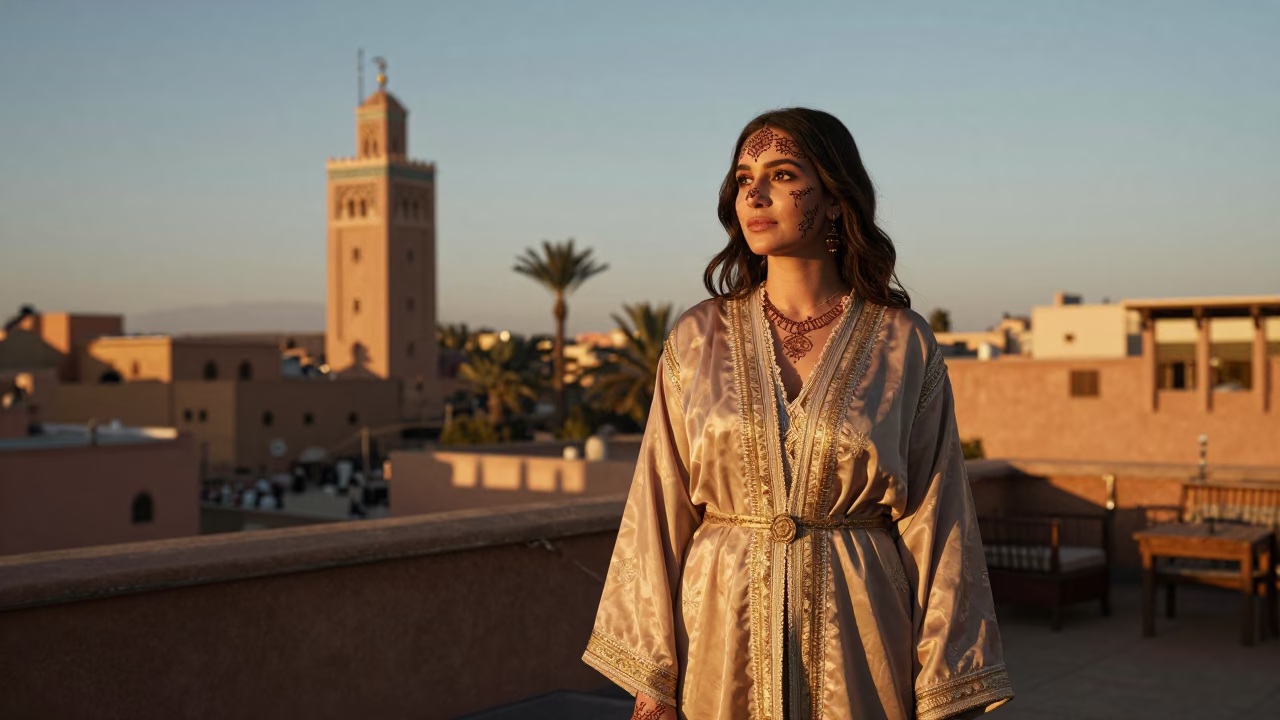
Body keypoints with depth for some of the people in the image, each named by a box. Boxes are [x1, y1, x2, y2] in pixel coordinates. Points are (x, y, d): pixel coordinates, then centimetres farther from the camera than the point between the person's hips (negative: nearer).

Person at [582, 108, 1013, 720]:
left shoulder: (904, 345, -3)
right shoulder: (697, 339, 1)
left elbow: (934, 525, -3)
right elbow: (660, 512, 1)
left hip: (856, 640, -1)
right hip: (725, 636, 1)